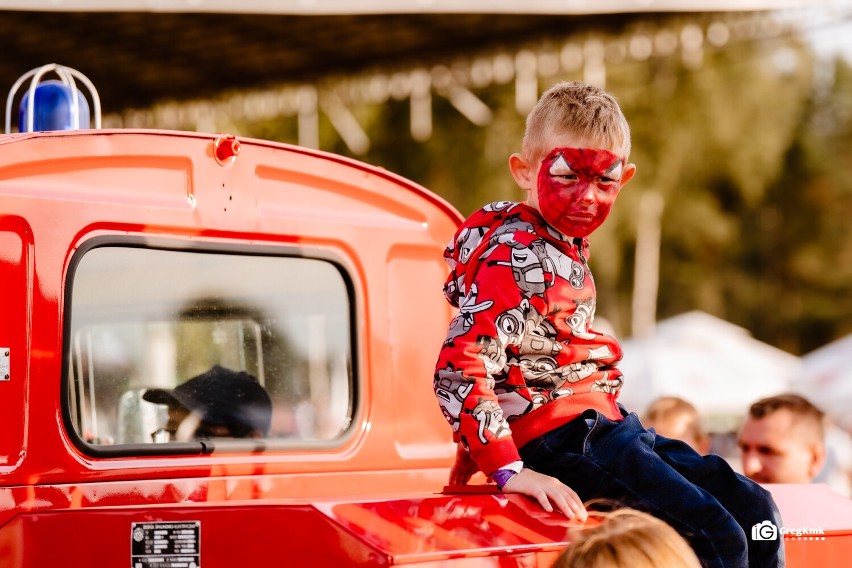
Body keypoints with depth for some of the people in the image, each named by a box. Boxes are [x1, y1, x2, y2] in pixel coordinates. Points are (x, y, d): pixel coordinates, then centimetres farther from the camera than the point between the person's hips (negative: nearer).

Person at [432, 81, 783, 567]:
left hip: (608, 423, 9)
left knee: (755, 510, 5)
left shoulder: (567, 245, 13)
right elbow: (458, 371, -23)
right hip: (560, 439, -9)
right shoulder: (516, 260, -16)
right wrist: (510, 472, -27)